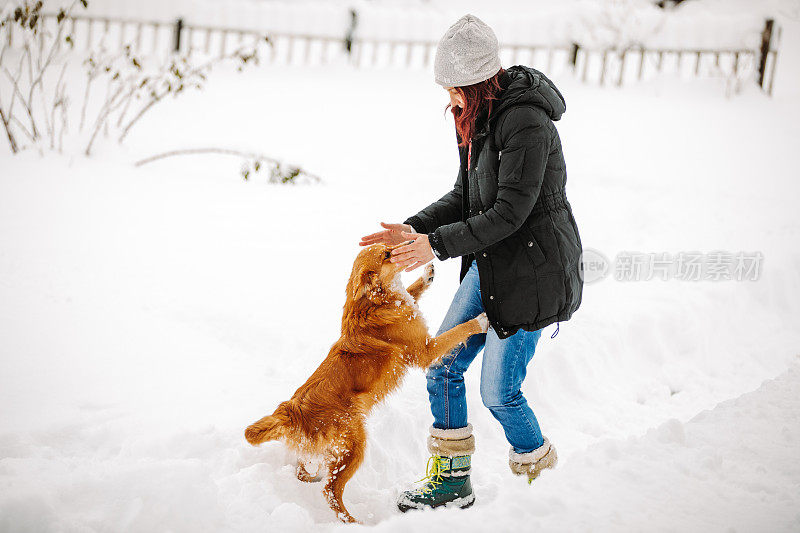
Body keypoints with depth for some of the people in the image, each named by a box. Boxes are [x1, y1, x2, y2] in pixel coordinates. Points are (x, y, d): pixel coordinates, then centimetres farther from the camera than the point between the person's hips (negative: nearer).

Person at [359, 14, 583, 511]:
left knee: (499, 392, -3)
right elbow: (465, 197, 12)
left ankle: (539, 473, 22)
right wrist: (412, 230, 0)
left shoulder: (526, 123, -23)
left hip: (531, 270, -9)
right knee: (442, 367, 8)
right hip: (489, 264, 9)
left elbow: (509, 212, -25)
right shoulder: (479, 117, 7)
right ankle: (452, 478, 21)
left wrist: (438, 243, -24)